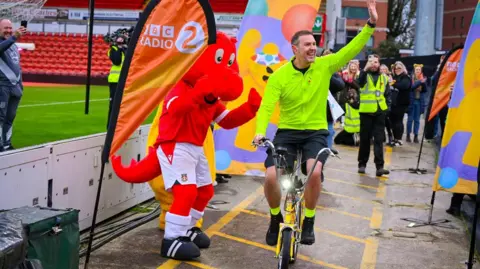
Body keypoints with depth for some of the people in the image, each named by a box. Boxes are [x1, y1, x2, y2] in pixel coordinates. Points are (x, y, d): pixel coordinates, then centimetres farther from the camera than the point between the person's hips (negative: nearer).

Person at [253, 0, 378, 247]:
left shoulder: (324, 66, -4)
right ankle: (275, 218, 15)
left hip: (316, 132, 0)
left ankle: (308, 221, -2)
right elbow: (266, 106, -15)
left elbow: (351, 49, -10)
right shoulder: (279, 76, -8)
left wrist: (370, 25, -22)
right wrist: (260, 131, -32)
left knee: (314, 172, -28)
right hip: (287, 132, 0)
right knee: (271, 176, -17)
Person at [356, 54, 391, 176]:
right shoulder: (364, 75, 2)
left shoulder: (384, 78, 11)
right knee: (365, 139, 5)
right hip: (366, 111, -2)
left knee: (379, 139, -2)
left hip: (380, 112, 2)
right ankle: (362, 164, 16)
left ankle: (379, 166, -5)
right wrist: (366, 69, -33)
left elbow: (387, 94, 17)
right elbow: (359, 82, -22)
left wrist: (386, 105, 3)